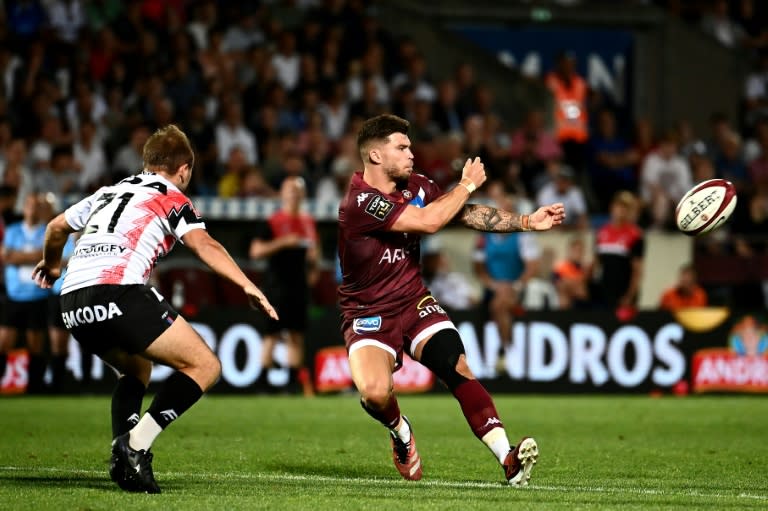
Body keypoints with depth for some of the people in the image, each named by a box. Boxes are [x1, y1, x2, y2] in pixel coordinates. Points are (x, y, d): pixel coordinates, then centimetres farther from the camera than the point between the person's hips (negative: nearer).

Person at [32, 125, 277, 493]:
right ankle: (136, 444, -15)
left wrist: (50, 266, 59)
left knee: (136, 370, 30)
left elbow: (57, 227, 39)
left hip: (73, 302, 7)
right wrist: (247, 285, -13)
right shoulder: (171, 198, 12)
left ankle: (123, 455, 7)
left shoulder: (109, 192, 30)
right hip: (120, 293, -7)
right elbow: (204, 245, -5)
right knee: (204, 366, 0)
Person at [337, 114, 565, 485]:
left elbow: (468, 215, 8)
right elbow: (428, 221, -26)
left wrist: (527, 222, -2)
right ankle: (400, 432, 7)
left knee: (457, 368, -20)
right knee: (375, 393, -30)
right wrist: (468, 184, -11)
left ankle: (508, 459, -30)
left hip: (414, 303, 5)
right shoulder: (359, 203, -21)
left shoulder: (415, 187, 4)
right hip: (368, 314, -5)